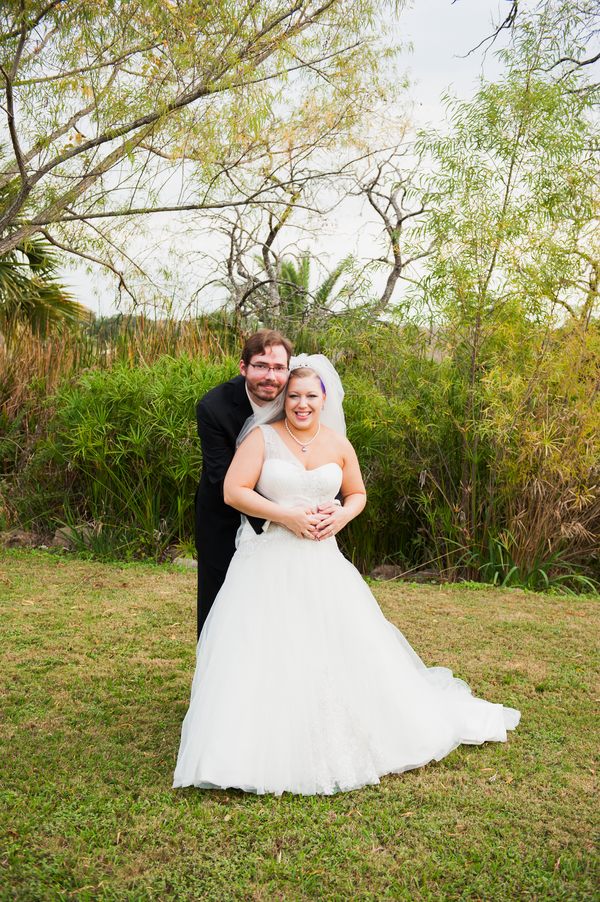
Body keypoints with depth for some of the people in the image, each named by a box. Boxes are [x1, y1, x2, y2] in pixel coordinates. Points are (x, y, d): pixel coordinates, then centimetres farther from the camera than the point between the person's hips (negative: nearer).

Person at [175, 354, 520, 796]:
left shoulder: (338, 444, 7)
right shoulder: (262, 437, -4)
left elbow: (357, 494, 19)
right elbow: (233, 490, -11)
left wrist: (341, 516, -4)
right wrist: (285, 515, -17)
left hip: (322, 561, 4)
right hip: (270, 562, -3)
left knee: (350, 647, 4)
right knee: (267, 655, -8)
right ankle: (264, 748, 7)